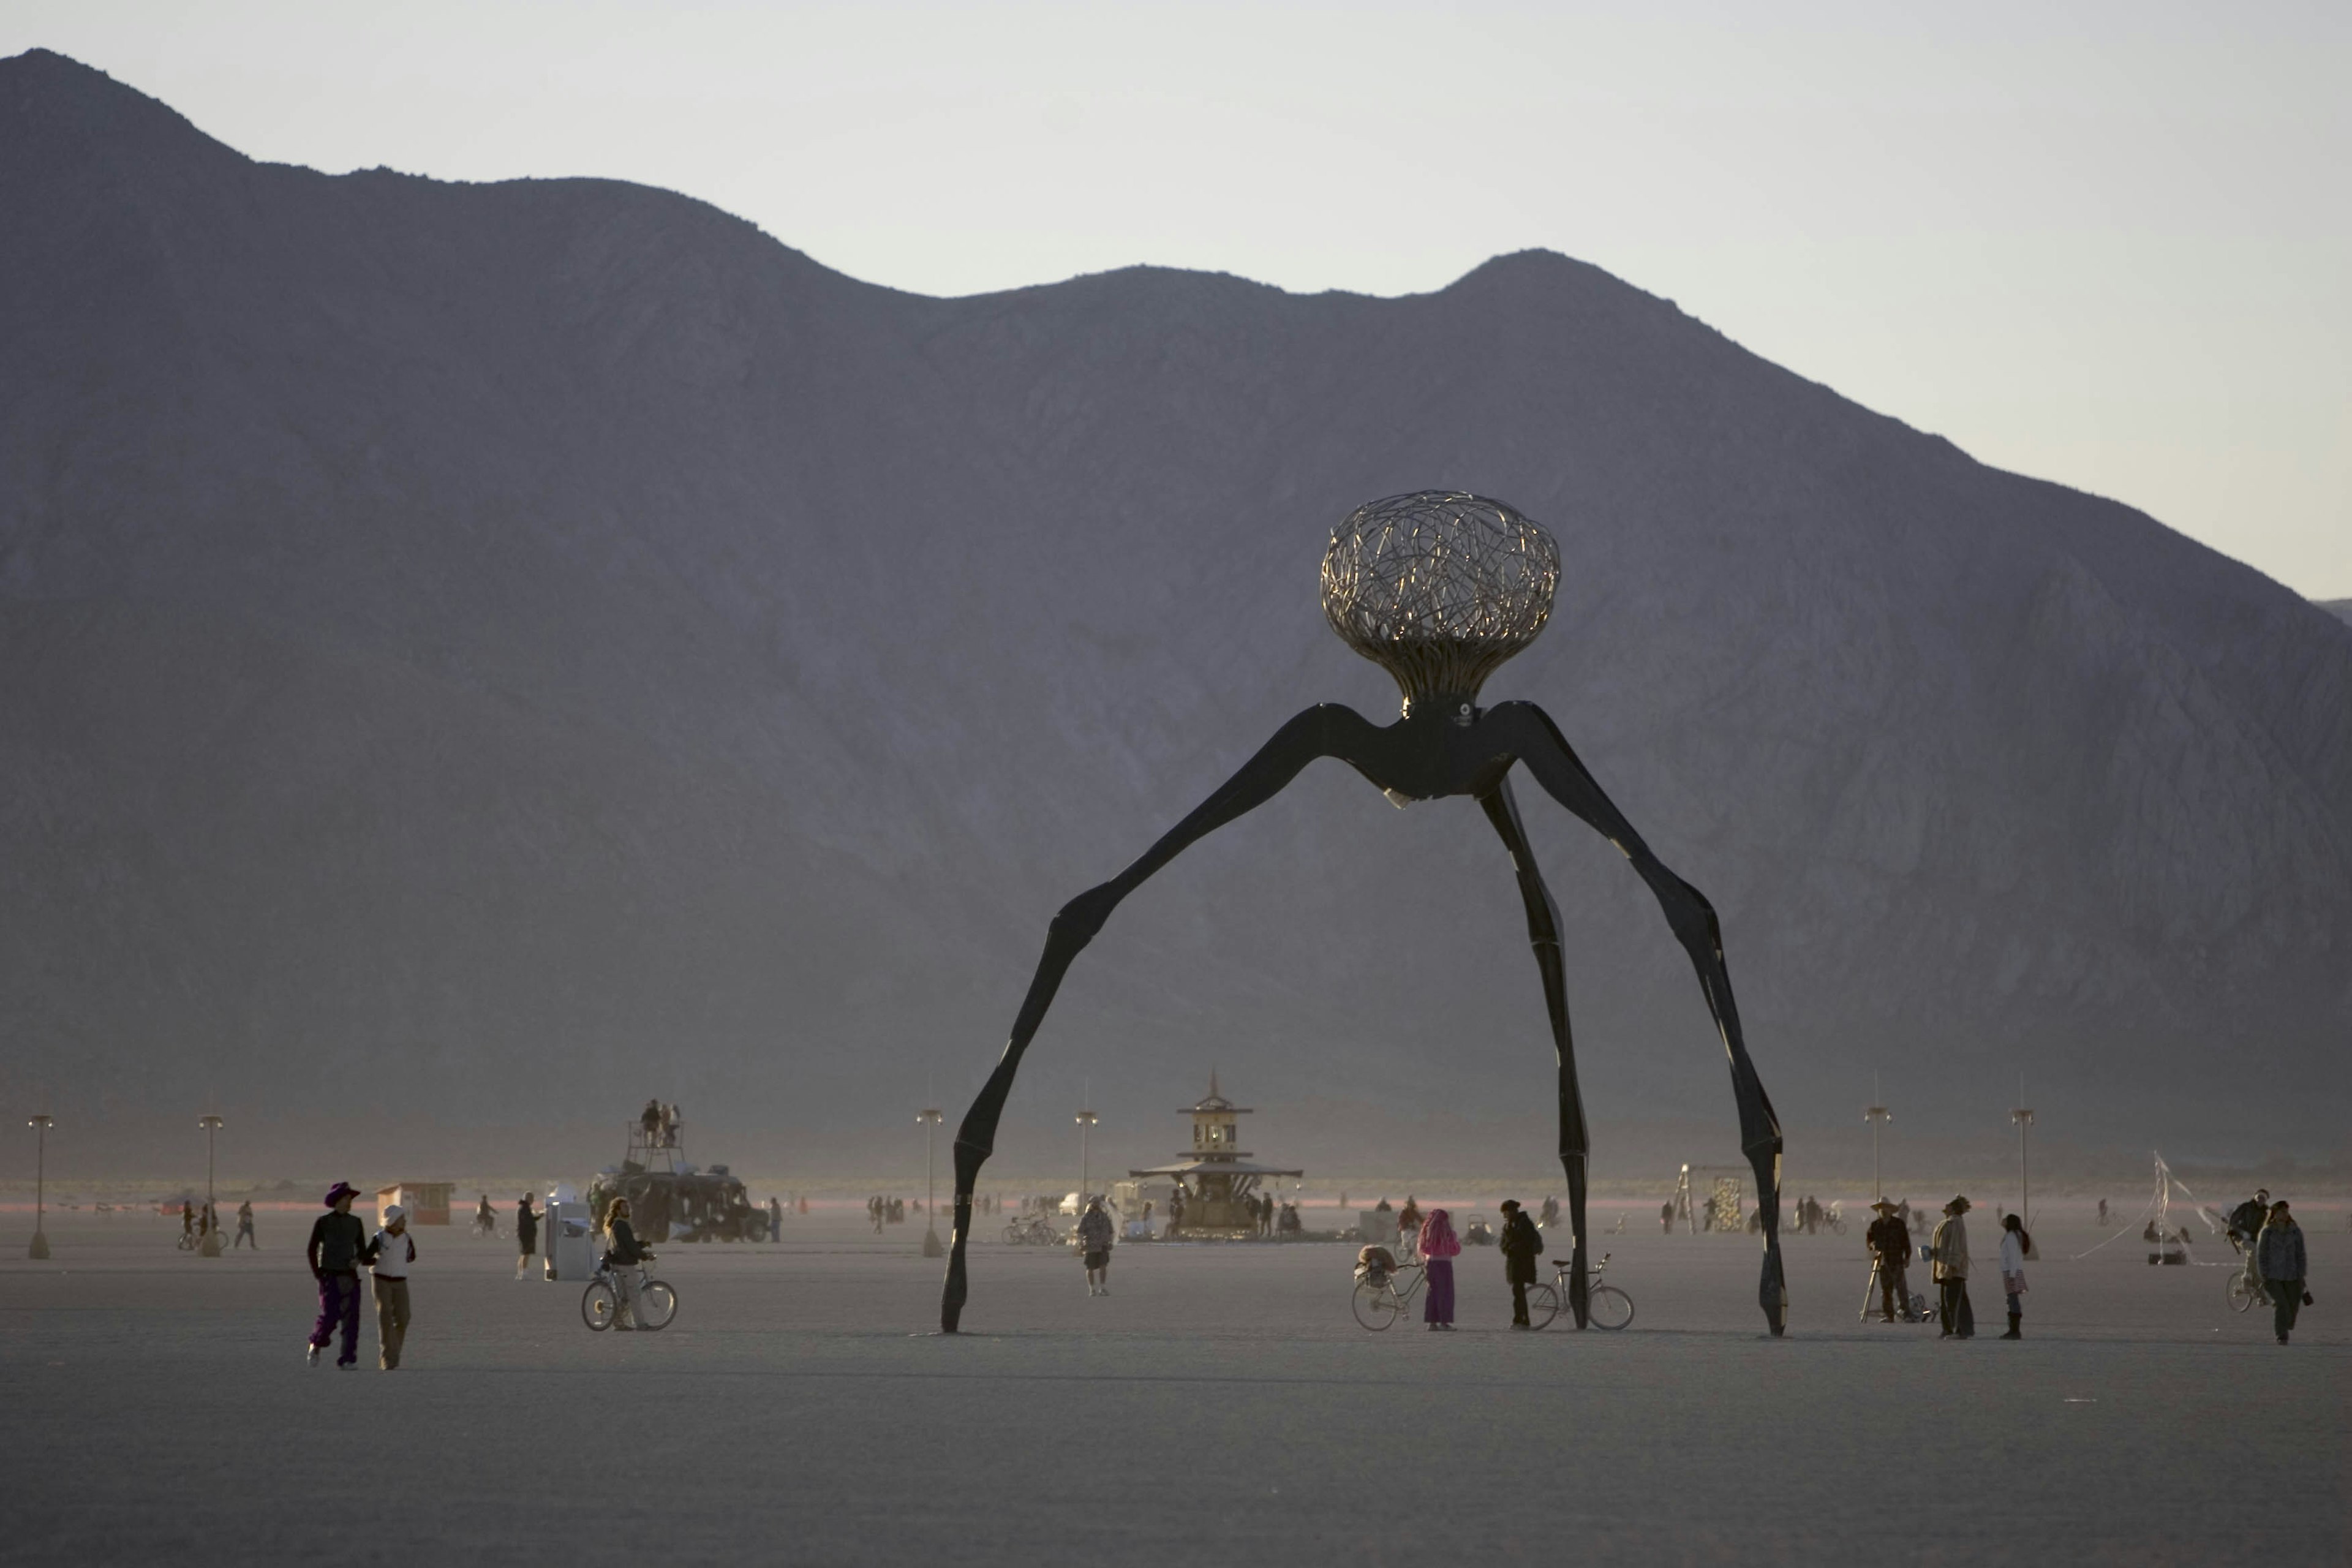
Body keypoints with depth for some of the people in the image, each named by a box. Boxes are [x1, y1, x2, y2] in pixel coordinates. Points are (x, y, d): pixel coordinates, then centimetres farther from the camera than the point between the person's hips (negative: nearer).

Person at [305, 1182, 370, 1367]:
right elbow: (312, 1250, 2)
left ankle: (348, 1359, -1)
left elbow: (362, 1249, 14)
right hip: (329, 1276, -3)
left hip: (350, 1276, 3)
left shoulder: (356, 1223, 7)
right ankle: (316, 1345, 18)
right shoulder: (323, 1222, -3)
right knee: (329, 1317, -11)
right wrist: (317, 1274, -4)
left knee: (351, 1318, -5)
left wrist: (358, 1260, -8)